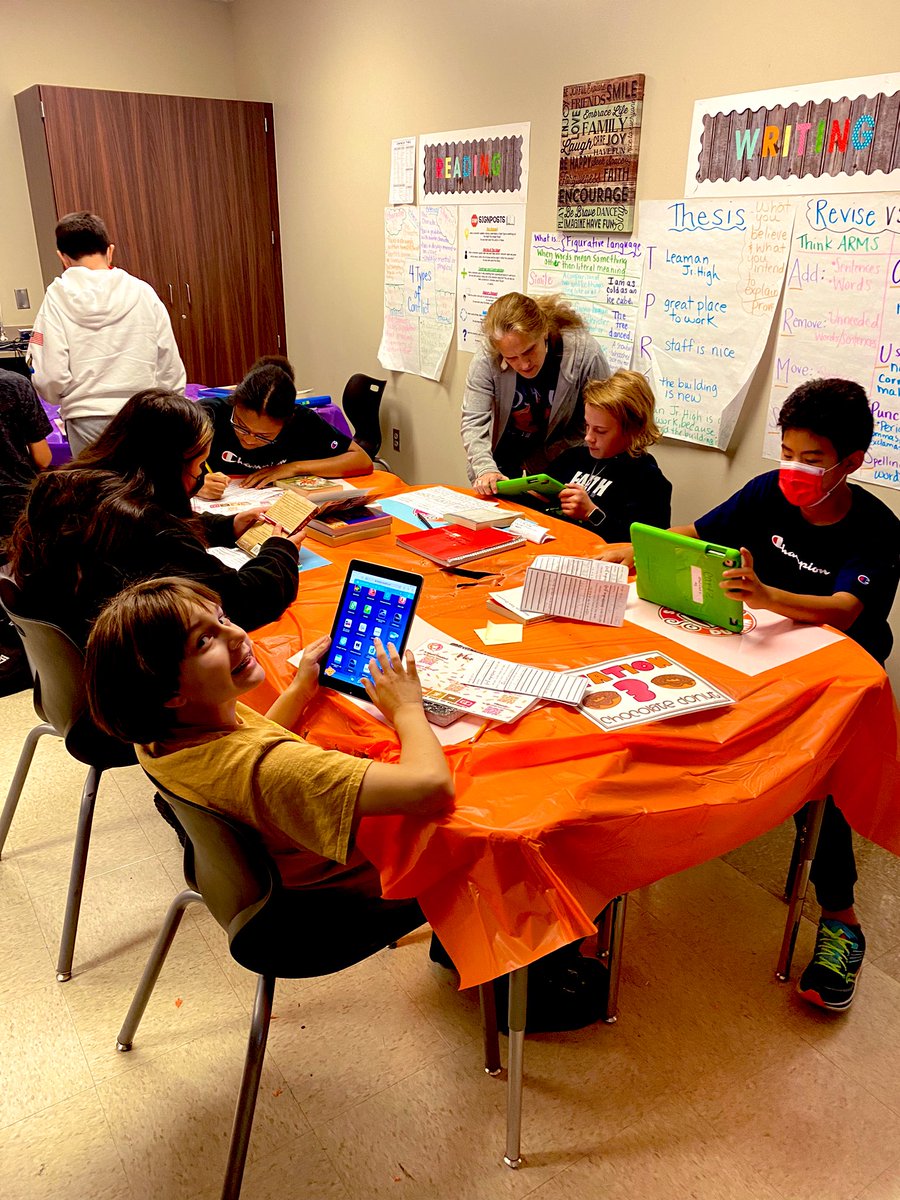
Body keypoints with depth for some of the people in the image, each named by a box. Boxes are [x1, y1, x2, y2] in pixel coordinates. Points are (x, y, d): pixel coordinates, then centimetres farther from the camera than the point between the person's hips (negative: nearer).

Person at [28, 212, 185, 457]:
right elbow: (170, 367, 3)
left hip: (87, 420, -1)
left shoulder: (58, 298, -2)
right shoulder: (143, 293, 2)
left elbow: (49, 376, -6)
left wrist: (67, 400, 15)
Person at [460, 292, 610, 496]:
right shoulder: (487, 358, -25)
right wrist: (485, 469, -39)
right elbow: (473, 421, -22)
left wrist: (536, 462, -19)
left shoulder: (585, 355, -27)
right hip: (503, 452, 1)